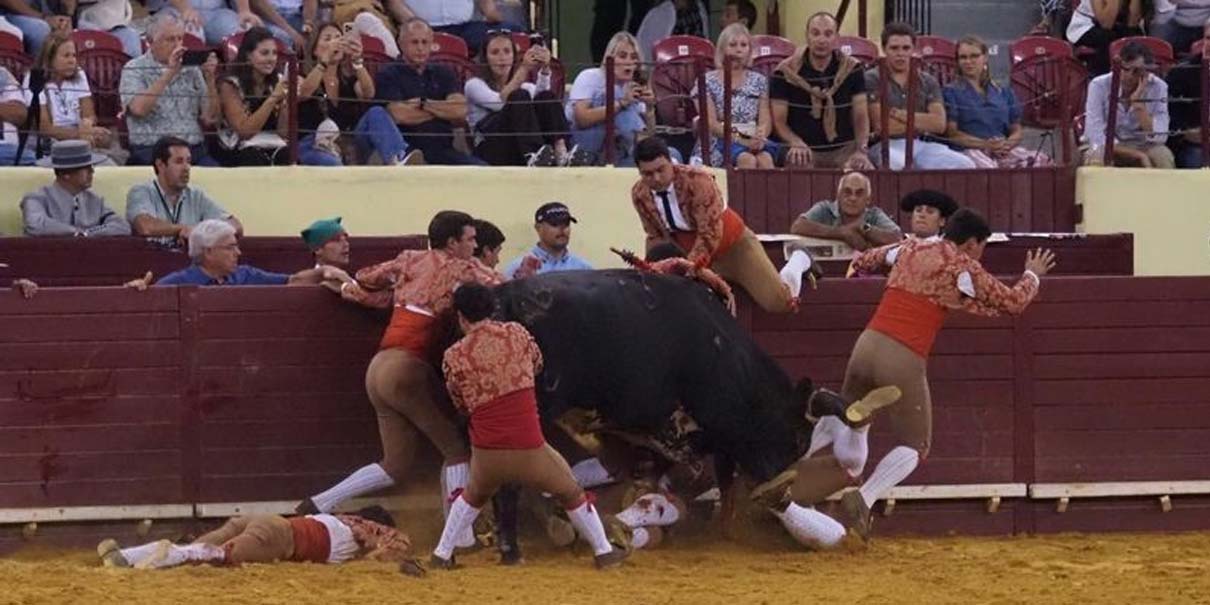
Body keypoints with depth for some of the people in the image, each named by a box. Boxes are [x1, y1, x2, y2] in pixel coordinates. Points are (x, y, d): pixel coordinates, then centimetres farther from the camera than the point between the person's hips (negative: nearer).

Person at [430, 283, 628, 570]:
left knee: (473, 496, 32)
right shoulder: (516, 333, 2)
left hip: (486, 454, 1)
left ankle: (442, 554, 31)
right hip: (529, 449, -1)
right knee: (572, 494, 21)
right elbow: (537, 364, 22)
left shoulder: (454, 357, -1)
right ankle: (604, 552, 27)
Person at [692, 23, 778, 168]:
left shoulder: (758, 81, 16)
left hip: (752, 140, 3)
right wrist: (742, 141, -20)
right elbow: (711, 124, -4)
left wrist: (759, 137, -19)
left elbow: (765, 121, 7)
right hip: (719, 143, -3)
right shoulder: (708, 82, 6)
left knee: (766, 159, -34)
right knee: (748, 160, -36)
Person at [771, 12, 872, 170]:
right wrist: (796, 144, -21)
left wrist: (861, 150, -13)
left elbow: (860, 117, 5)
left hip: (844, 149, 3)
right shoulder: (785, 72, -1)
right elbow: (779, 121, -1)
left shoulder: (851, 69, 6)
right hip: (806, 151, -3)